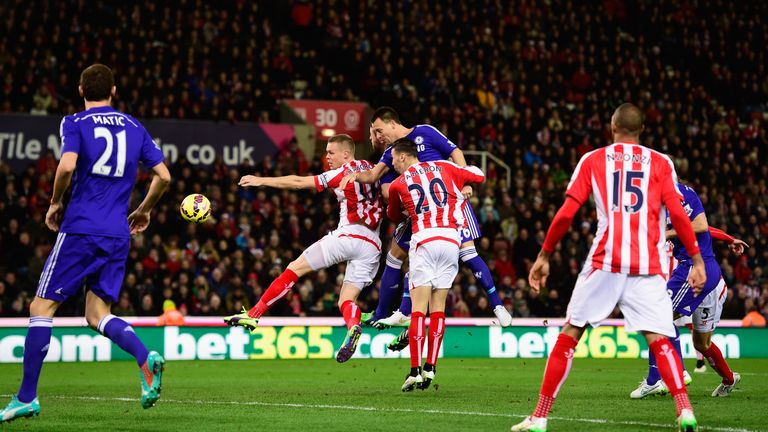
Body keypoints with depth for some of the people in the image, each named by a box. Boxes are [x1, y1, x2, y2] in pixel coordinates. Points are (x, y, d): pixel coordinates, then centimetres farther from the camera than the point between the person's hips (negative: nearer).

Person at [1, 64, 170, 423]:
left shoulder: (75, 123, -1)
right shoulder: (134, 127, 13)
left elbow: (67, 166, -18)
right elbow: (163, 176, 11)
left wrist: (55, 203, -1)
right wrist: (144, 211, 26)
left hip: (80, 229, -5)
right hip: (117, 235, 5)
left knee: (42, 308, 3)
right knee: (97, 315, 10)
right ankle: (147, 359, -18)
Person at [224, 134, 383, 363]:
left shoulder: (343, 173, 0)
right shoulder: (369, 169, 17)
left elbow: (299, 182, 1)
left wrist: (261, 180, 5)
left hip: (348, 234, -6)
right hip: (373, 245, 6)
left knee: (295, 268, 2)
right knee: (346, 300, 5)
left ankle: (253, 315, 2)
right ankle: (353, 327, -30)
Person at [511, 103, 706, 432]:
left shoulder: (592, 160, 11)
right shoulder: (661, 163, 12)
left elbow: (565, 214, 5)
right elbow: (677, 213, -1)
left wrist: (544, 256, 13)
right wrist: (697, 260, 2)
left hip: (605, 262, -1)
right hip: (649, 266, 1)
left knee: (569, 335, 8)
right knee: (658, 340, 1)